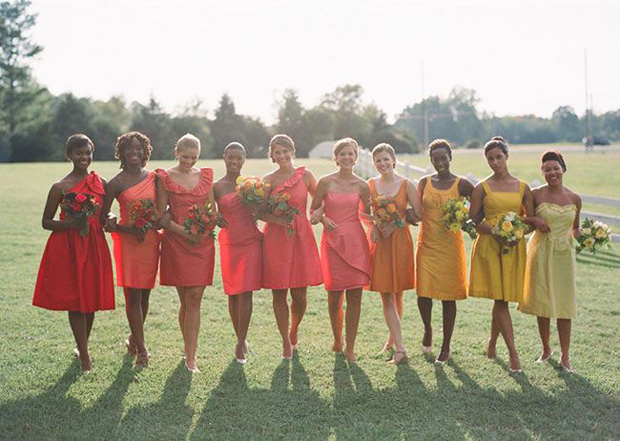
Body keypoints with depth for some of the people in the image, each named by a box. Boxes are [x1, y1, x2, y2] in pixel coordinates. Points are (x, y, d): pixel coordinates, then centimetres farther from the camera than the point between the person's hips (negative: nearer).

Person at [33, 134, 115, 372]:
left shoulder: (101, 182, 7)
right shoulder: (60, 187, -5)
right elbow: (46, 222, -1)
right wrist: (70, 223, -18)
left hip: (95, 246, 4)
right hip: (68, 247, -4)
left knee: (92, 299, 9)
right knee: (75, 300, -2)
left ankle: (82, 346, 29)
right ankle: (84, 354, 7)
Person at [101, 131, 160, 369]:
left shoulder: (154, 178, 7)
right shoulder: (116, 183, -4)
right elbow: (103, 218, -2)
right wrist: (127, 230, -15)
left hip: (151, 241, 4)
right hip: (127, 242, -4)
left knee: (145, 293, 10)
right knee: (132, 295, -5)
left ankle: (134, 338, 30)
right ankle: (141, 349, 1)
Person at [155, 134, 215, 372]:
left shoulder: (205, 175, 10)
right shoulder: (165, 177, 1)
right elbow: (161, 215, -2)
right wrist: (182, 231, -15)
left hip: (202, 243, 2)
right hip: (176, 243, -2)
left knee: (195, 300, -2)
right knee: (185, 301, 4)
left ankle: (190, 357, -1)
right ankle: (190, 351, 19)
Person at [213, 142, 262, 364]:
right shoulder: (216, 186, 2)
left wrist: (254, 208, -13)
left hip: (251, 242, -1)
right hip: (228, 243, 1)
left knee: (245, 293, -5)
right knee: (232, 293, 7)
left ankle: (240, 343, 0)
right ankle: (241, 339, 22)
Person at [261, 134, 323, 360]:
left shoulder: (305, 175, 4)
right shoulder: (268, 180, 2)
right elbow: (259, 212, 0)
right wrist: (279, 220, -16)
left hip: (301, 237, 0)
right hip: (275, 238, 0)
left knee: (299, 293, 2)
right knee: (279, 293, 1)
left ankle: (294, 329, 31)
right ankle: (286, 341, 16)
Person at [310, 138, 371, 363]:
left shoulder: (361, 185, 4)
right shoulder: (325, 182, 0)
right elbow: (313, 210, 7)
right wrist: (322, 218, -13)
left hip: (355, 241, 1)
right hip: (332, 241, -1)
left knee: (355, 296, -1)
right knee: (334, 295, 5)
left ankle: (350, 348, 10)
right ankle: (337, 340, 30)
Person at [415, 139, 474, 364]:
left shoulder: (461, 184, -2)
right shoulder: (425, 182, 5)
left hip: (450, 246, -2)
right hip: (427, 245, 2)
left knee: (448, 297, 4)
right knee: (423, 294, -3)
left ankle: (446, 347, 18)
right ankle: (427, 329, 30)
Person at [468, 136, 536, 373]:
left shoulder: (522, 187, 7)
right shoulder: (482, 188, 2)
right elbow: (472, 222, 0)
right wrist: (495, 232, -16)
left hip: (514, 247, 2)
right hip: (488, 246, -2)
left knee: (503, 297, 6)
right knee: (500, 299, -6)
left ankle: (492, 343, 26)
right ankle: (513, 352, -5)